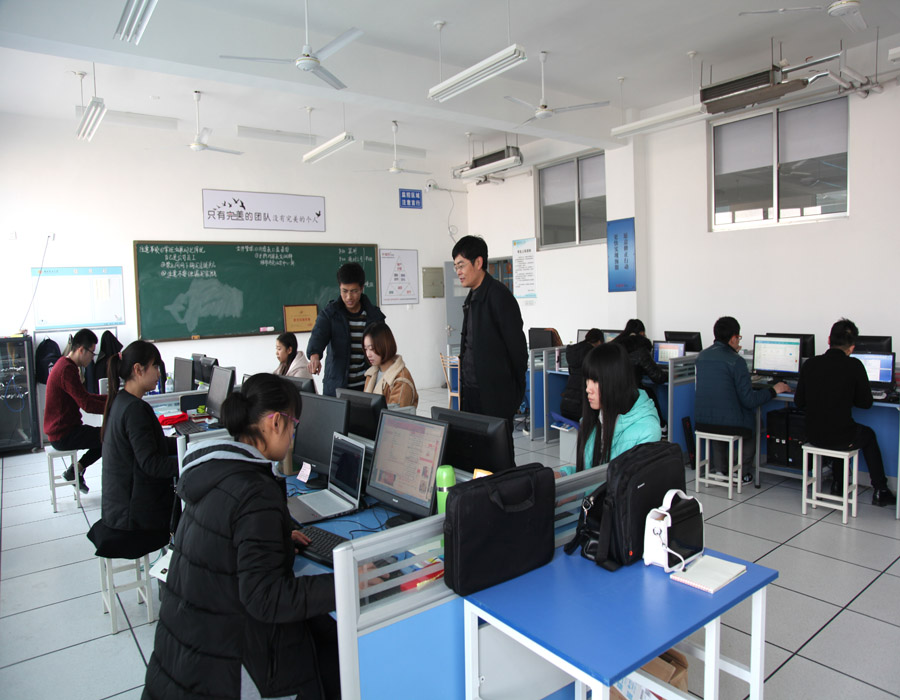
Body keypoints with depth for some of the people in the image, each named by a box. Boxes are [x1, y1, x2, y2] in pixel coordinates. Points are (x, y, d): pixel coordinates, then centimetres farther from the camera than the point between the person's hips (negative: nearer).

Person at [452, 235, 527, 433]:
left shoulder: (499, 296, -14)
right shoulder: (472, 298, 14)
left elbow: (517, 347, -14)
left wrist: (516, 393, -9)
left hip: (495, 395, -8)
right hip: (472, 391, 9)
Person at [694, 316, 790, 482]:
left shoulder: (702, 356, 4)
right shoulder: (737, 361, -15)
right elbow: (749, 401, -14)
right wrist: (773, 390, 1)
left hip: (701, 421, 5)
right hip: (729, 423, -5)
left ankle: (718, 468, 32)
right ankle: (743, 473, 30)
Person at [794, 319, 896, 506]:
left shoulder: (809, 364, -4)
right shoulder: (854, 365, -13)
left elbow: (799, 402, 3)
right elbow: (866, 403, -2)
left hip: (814, 436, 3)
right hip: (841, 438, -3)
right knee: (868, 434, 30)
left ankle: (837, 483, 43)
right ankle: (880, 491, 36)